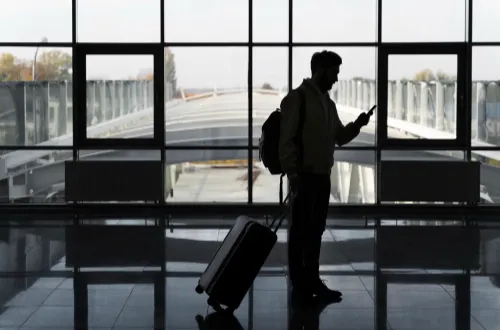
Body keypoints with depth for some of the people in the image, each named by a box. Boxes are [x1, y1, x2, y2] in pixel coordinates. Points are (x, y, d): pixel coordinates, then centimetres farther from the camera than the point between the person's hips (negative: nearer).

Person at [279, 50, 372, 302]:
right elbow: (286, 140, -13)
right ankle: (299, 285, 4)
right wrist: (293, 174, -19)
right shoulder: (296, 99, -9)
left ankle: (312, 281, 19)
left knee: (316, 231, 12)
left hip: (323, 176, 8)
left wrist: (357, 125, 1)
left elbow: (339, 137, 19)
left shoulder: (328, 102, 15)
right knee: (300, 231, -1)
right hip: (304, 175, -8)